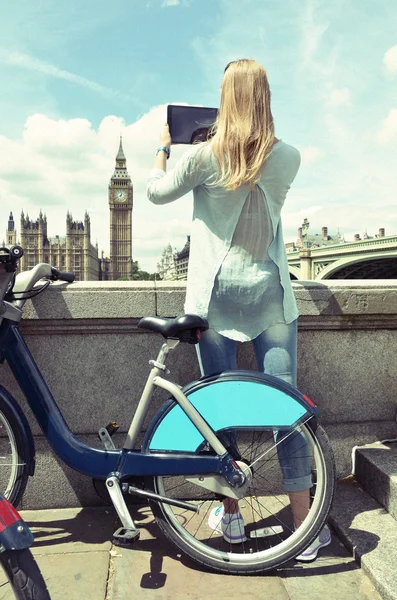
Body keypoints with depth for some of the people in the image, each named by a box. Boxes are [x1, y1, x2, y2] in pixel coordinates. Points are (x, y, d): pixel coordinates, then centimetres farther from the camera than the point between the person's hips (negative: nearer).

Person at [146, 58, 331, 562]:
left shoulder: (204, 155, -7)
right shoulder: (288, 157, 1)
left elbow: (157, 192, 9)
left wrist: (163, 147, 27)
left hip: (217, 291, -1)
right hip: (270, 291, 2)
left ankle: (230, 516, 24)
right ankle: (305, 527, 14)